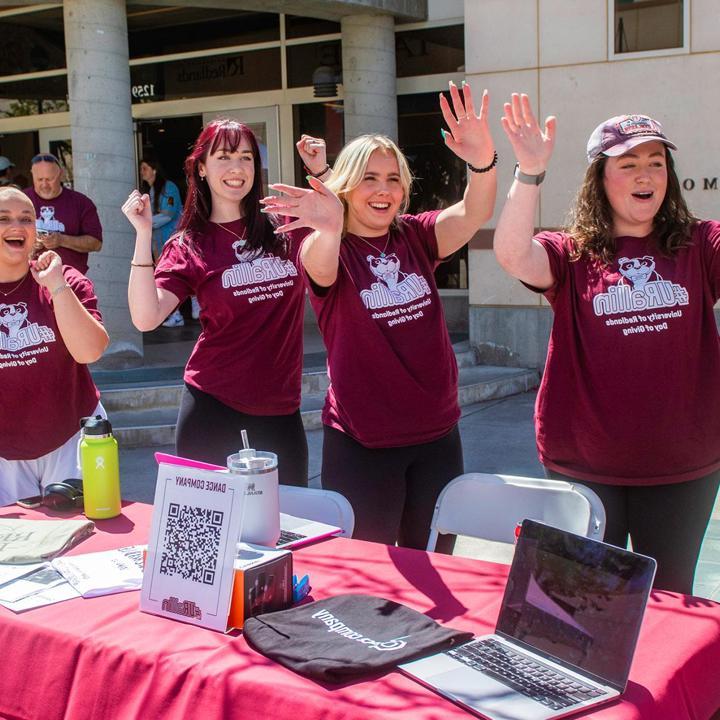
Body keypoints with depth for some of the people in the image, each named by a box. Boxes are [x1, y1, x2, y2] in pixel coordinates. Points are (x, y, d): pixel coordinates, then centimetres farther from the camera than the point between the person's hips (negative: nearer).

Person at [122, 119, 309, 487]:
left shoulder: (285, 227, 3)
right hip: (214, 404, -2)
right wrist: (144, 234, -18)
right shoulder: (188, 247, -2)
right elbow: (146, 317, -14)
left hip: (280, 404, 2)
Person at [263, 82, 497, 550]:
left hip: (436, 435, 4)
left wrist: (483, 162, -37)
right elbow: (320, 269, -31)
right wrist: (328, 229, -55)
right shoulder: (334, 250, -7)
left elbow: (473, 215, -16)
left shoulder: (415, 237, 2)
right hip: (362, 444, -3)